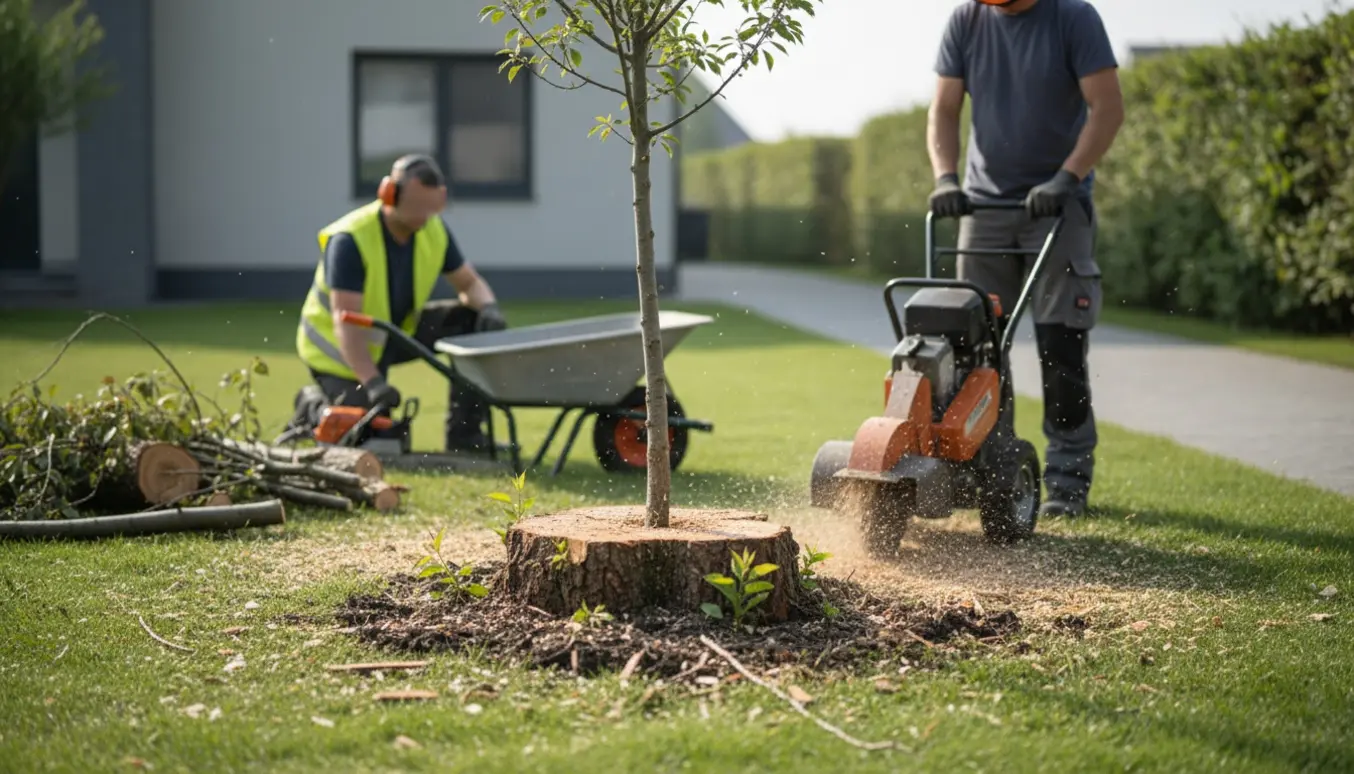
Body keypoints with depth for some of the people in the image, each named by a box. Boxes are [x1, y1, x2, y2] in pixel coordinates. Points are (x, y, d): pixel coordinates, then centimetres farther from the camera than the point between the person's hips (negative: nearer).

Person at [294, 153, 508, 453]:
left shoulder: (434, 231, -11)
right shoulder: (349, 240, -30)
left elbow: (470, 283, -1)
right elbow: (346, 321, -35)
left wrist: (488, 308, -27)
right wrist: (372, 382, -48)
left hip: (399, 329, 6)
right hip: (340, 348, -6)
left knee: (473, 321, -13)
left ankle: (464, 434, -6)